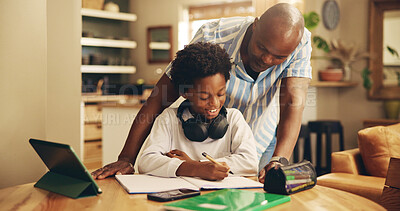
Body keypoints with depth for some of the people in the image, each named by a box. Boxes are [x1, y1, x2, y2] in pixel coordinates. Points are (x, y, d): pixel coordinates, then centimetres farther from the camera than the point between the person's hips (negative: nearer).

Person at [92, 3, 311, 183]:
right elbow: (161, 96, -26)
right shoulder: (212, 37, -28)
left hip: (262, 147, 1)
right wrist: (127, 158, -29)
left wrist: (279, 160, -51)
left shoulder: (300, 42, -23)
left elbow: (294, 101, -32)